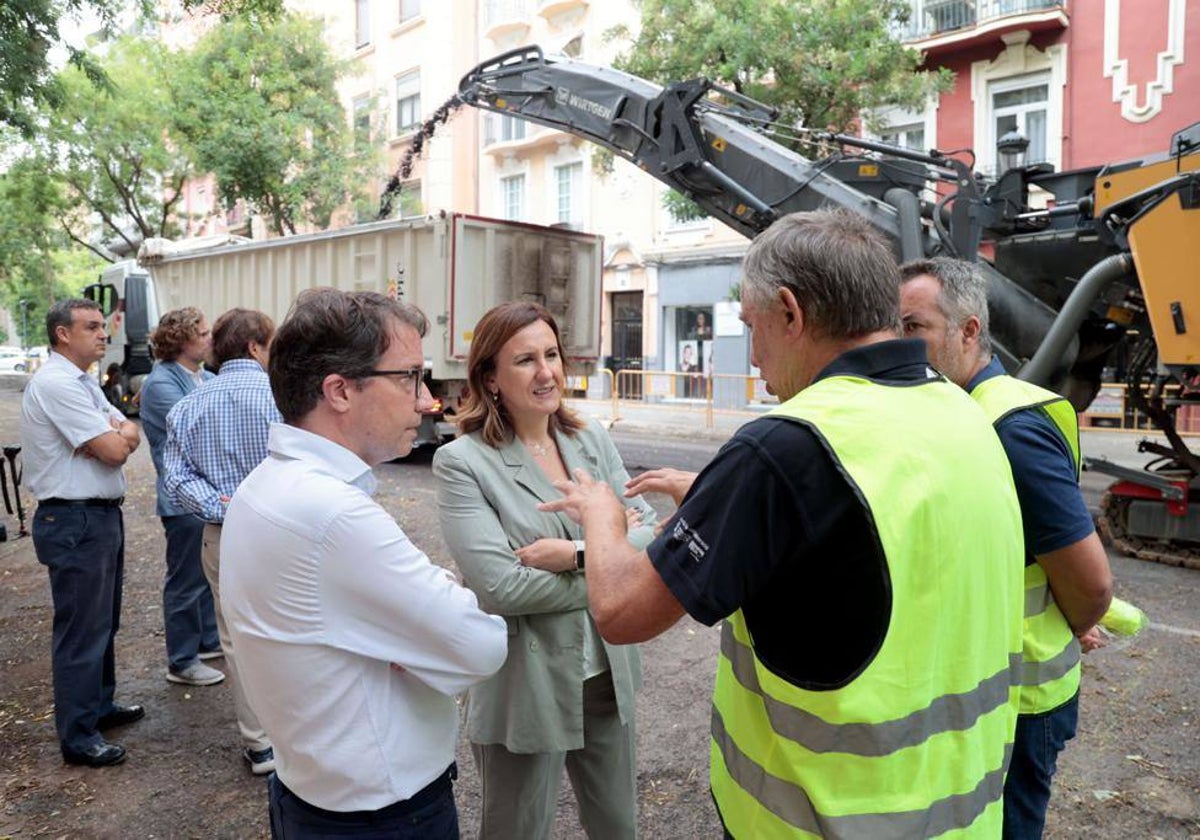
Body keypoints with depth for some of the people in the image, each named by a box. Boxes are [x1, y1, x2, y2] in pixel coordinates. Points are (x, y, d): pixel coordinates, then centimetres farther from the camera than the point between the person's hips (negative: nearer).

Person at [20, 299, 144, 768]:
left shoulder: (82, 383, 14)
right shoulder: (56, 383, -18)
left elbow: (130, 438, 8)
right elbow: (115, 451, -22)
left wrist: (112, 436, -13)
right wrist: (115, 435, 0)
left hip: (101, 516, 10)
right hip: (75, 522, -10)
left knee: (103, 622, 21)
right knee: (81, 631, 0)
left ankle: (99, 705, 36)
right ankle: (78, 737, 12)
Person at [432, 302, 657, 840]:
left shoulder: (592, 439, 1)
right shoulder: (462, 462, -15)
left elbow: (650, 531, -4)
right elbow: (497, 587, -23)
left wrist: (578, 554, -21)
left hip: (608, 672, 5)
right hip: (524, 687, -5)